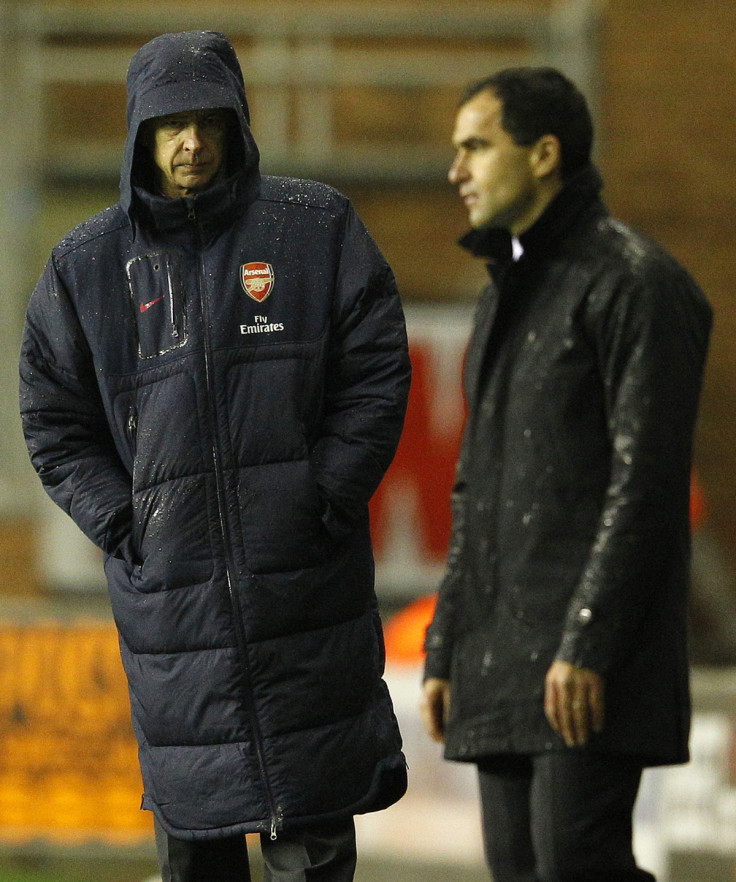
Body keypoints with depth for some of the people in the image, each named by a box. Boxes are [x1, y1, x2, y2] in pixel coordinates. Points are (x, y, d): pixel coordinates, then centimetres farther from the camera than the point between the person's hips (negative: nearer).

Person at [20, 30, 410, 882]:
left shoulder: (316, 227, 2)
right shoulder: (88, 264, 5)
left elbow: (377, 374, 1)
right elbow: (53, 420, 8)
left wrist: (324, 504, -7)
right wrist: (123, 524, -4)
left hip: (306, 584, -1)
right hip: (166, 589, 1)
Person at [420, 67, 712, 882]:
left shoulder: (635, 285, -7)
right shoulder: (505, 296, 21)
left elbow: (646, 479, -15)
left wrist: (586, 646, -21)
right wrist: (444, 653, 17)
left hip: (590, 662, -9)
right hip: (501, 663, 9)